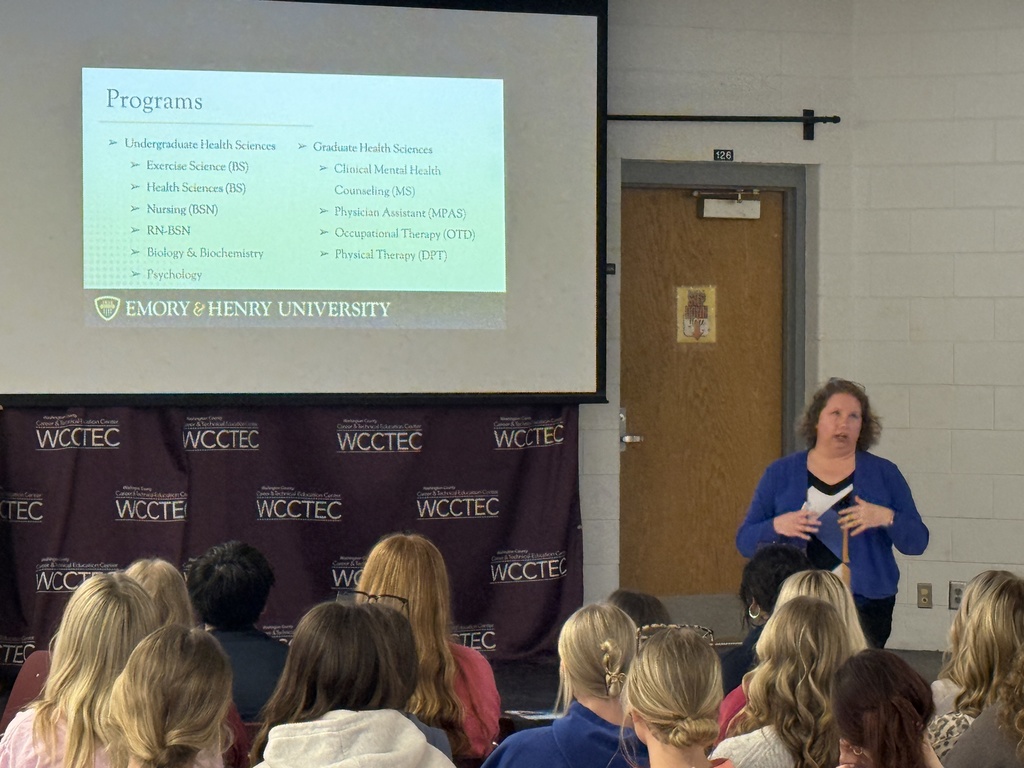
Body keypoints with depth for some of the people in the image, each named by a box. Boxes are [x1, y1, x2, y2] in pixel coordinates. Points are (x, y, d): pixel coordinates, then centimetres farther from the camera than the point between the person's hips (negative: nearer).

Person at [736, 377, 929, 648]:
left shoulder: (884, 474, 10)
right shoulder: (780, 473, 9)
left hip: (866, 607, 0)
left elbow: (917, 542, 6)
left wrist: (886, 518, -13)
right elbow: (744, 542, 6)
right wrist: (777, 526, -14)